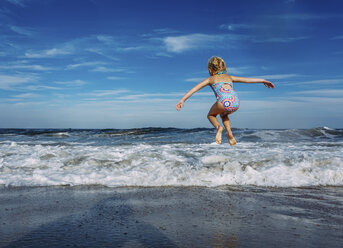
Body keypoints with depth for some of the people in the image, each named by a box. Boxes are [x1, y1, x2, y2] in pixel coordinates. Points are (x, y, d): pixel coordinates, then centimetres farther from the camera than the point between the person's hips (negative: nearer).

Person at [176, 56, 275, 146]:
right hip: (236, 103, 4)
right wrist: (263, 81, 43)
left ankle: (218, 127, -4)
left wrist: (182, 100, 12)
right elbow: (247, 80, 34)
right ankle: (229, 132, 14)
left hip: (224, 102, -4)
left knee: (211, 115, 26)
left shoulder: (210, 79, 23)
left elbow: (194, 89, 15)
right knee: (223, 114, 36)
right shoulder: (229, 77, 32)